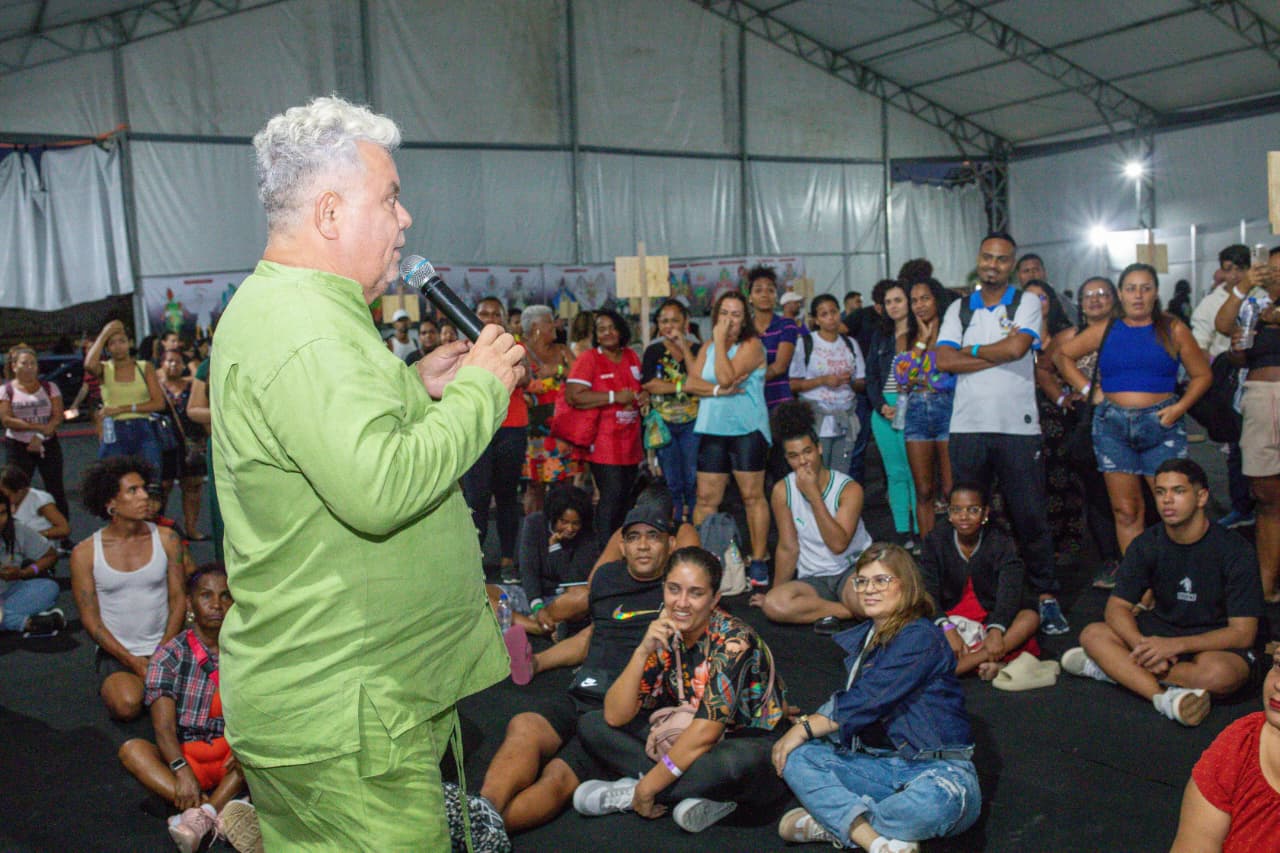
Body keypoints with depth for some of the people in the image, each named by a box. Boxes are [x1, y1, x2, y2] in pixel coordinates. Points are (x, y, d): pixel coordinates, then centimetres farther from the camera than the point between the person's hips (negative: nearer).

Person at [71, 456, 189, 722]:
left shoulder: (166, 539, 0)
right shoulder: (85, 553, -4)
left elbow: (178, 599, 1)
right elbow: (90, 619, -4)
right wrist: (133, 662, -13)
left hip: (165, 647, 1)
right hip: (116, 651, -1)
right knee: (127, 705, -28)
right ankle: (112, 685, 9)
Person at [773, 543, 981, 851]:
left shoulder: (921, 638, -11)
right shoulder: (862, 637, 16)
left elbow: (868, 698, -19)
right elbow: (849, 702, 18)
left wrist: (805, 728, -12)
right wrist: (807, 722, 0)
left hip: (938, 769, -7)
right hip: (878, 765, 7)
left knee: (935, 801, -40)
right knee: (798, 756, -14)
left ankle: (834, 825, -19)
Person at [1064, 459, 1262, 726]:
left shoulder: (1235, 551, -16)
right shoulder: (1147, 545, -5)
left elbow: (1243, 633, -18)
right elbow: (1117, 608, -7)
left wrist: (1175, 645, -30)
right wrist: (1143, 645, -28)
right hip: (1162, 631, 4)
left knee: (1219, 674, -39)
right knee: (1093, 634, -20)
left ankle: (1112, 667, -25)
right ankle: (1165, 698, -37)